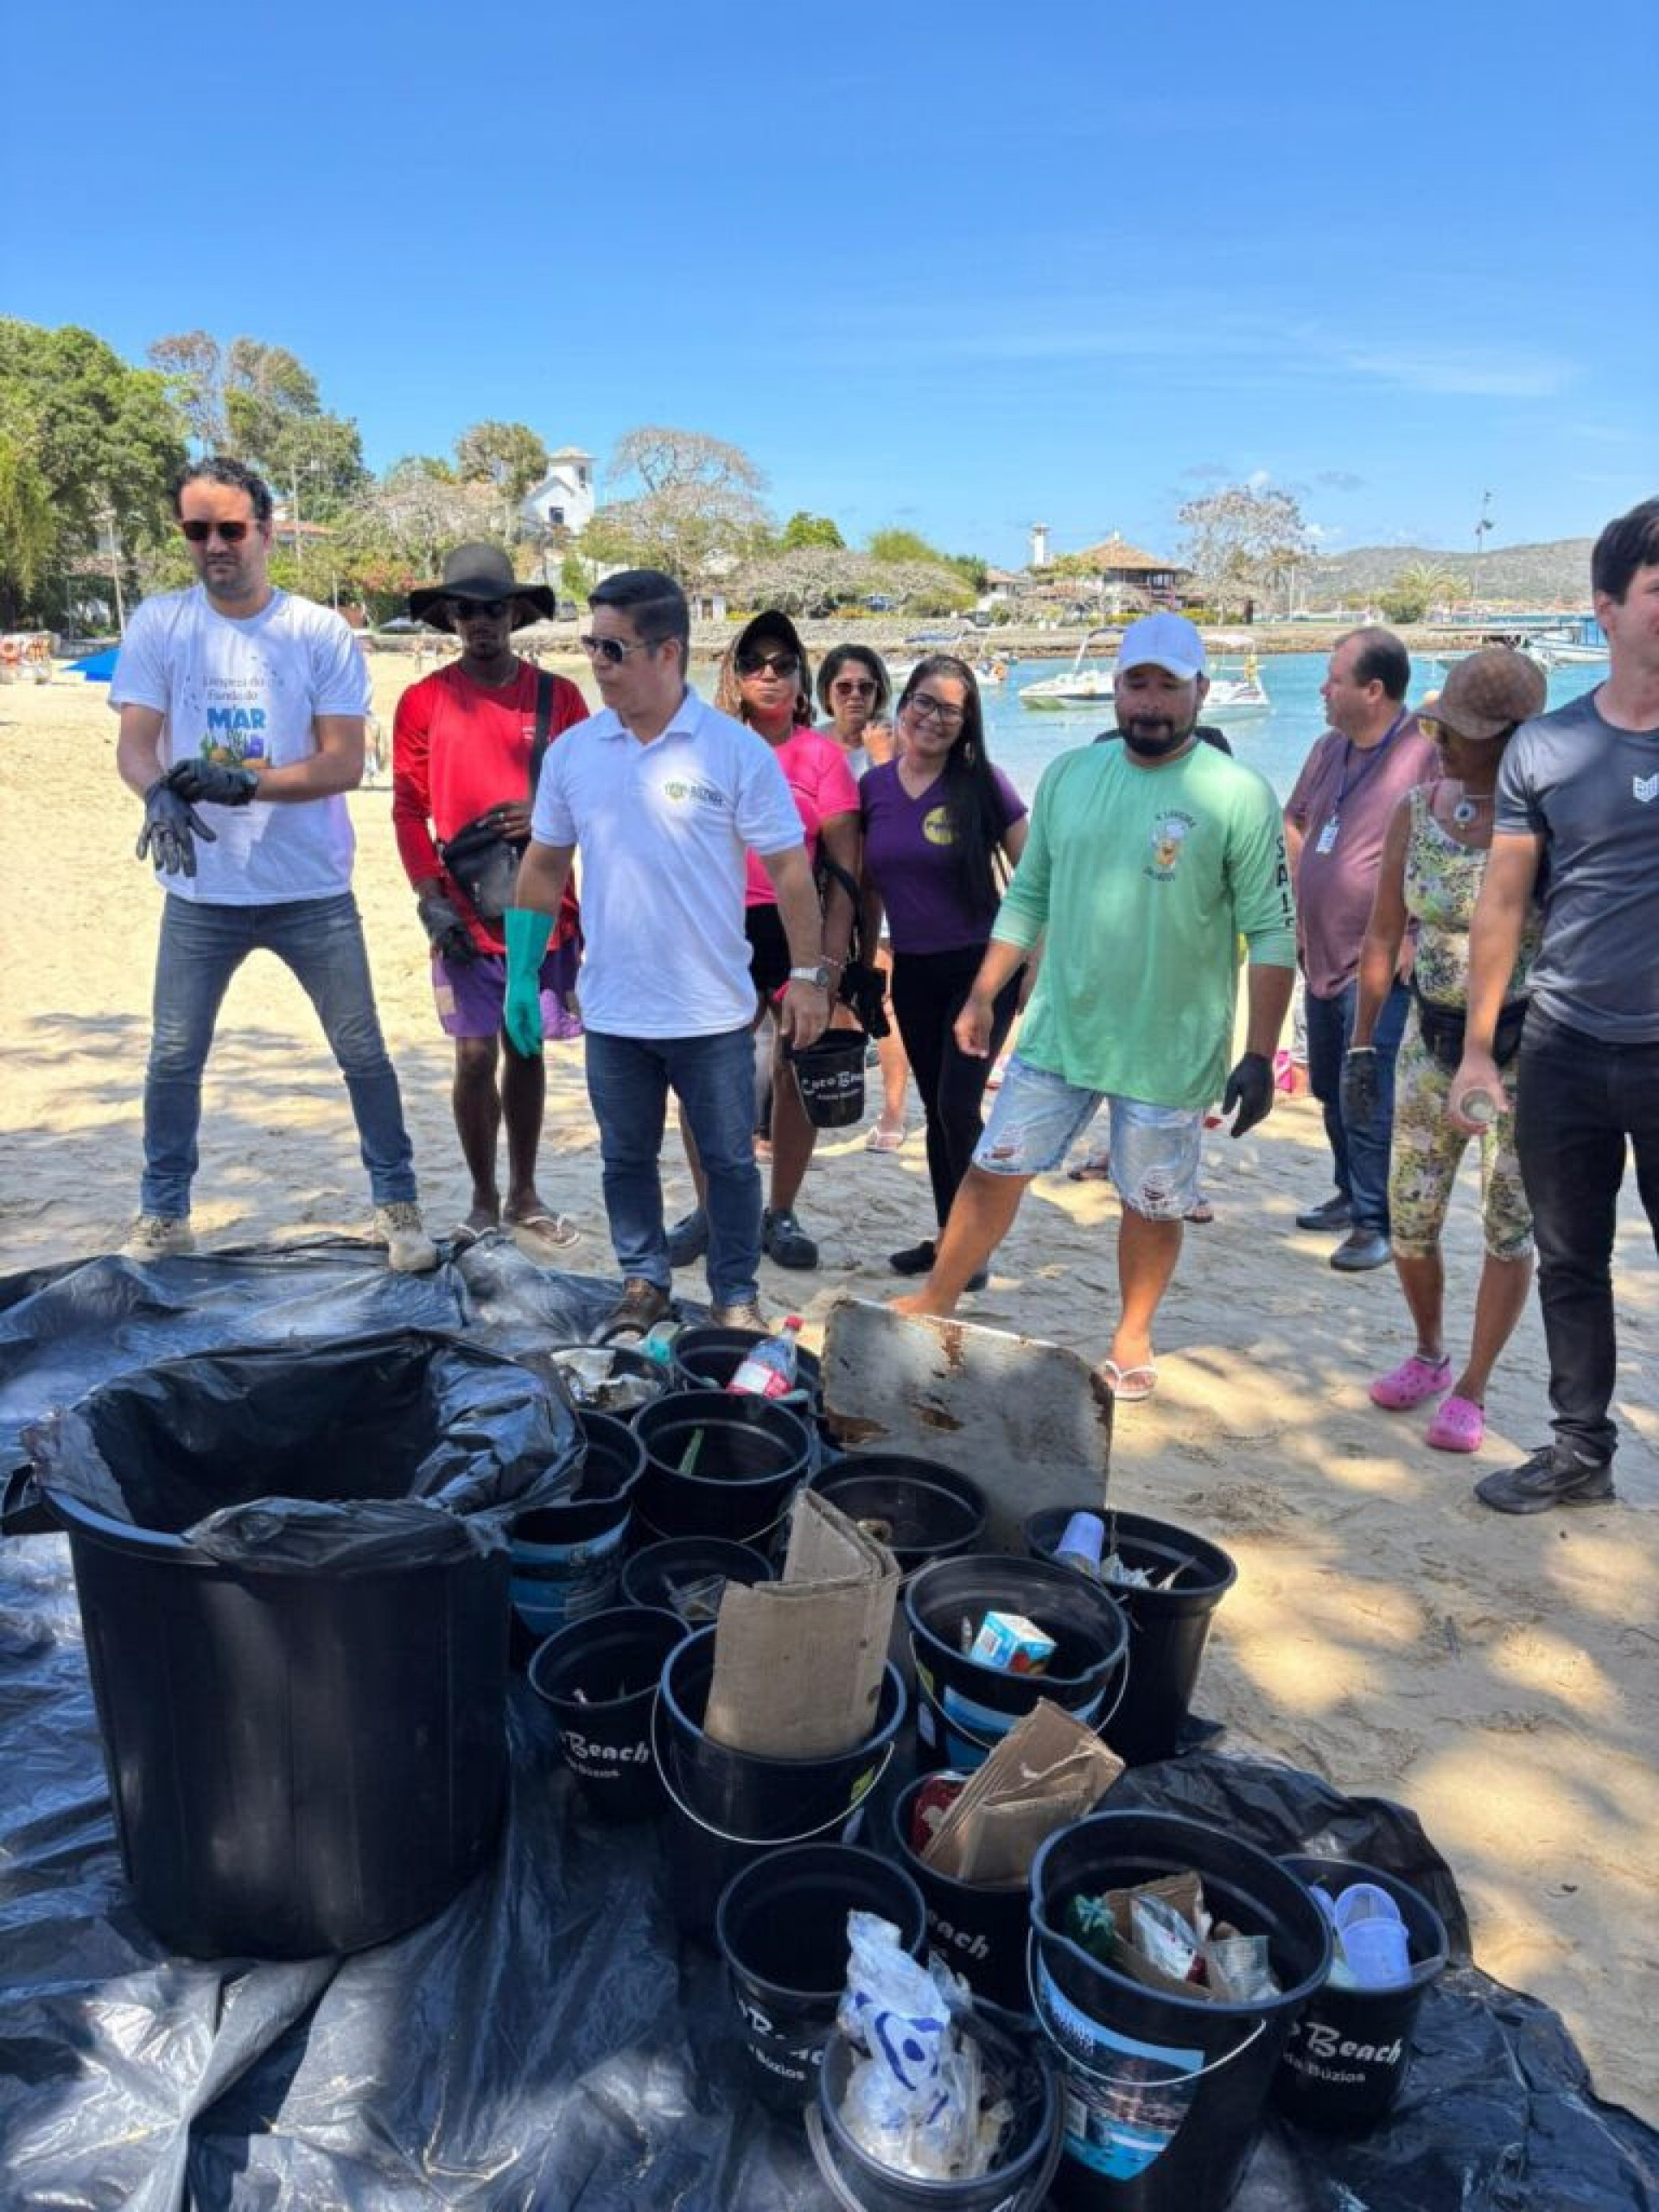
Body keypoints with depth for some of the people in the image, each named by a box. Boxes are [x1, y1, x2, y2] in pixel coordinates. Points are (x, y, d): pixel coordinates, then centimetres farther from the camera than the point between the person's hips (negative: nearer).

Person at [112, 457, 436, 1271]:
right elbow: (133, 743, -5)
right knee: (173, 1058, 9)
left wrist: (244, 783, -24)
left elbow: (345, 762, -10)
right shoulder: (158, 623, 0)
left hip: (312, 889, -1)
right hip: (201, 892, 2)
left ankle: (397, 1205, 20)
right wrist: (159, 792, -28)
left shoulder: (321, 631, -5)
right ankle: (162, 1215, 25)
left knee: (362, 1052, 4)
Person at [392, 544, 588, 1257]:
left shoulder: (558, 696, 5)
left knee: (526, 1052, 10)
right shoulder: (424, 700, 3)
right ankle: (483, 1200, 15)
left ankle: (524, 1196, 22)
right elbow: (408, 809, 1)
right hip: (465, 914, -1)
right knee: (476, 1056, 0)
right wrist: (429, 898, -9)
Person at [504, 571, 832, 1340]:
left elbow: (788, 868, -5)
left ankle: (736, 1296, 26)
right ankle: (643, 1286, 33)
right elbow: (543, 867, 10)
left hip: (713, 1013, -3)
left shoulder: (737, 750, -9)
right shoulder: (572, 751, 2)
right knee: (626, 1158, 15)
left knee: (729, 1161, 9)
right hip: (612, 1012, 3)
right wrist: (522, 975, 6)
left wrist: (807, 973, -6)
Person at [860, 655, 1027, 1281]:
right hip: (913, 972, 5)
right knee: (935, 1109, 12)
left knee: (958, 1104, -10)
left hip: (982, 966, -5)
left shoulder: (983, 783, -10)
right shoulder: (874, 786, 3)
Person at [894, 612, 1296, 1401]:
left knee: (1153, 1204, 11)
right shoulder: (1069, 774, 3)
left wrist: (1259, 1055, -13)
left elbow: (1272, 933, -10)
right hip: (1057, 1032, 3)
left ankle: (1133, 1334, 34)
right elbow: (1027, 896, 10)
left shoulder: (1238, 796, -10)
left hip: (1171, 1051, -3)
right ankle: (936, 1302, 28)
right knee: (995, 1168, 10)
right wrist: (981, 999, 5)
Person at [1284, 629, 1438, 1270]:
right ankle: (1351, 1193, 35)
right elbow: (1295, 820, 25)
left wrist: (1411, 936, -17)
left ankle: (1375, 1223, 8)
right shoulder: (1329, 749, 8)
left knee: (1369, 1103, -5)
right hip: (1321, 958, 8)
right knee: (1332, 1091, 18)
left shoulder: (1425, 755, -17)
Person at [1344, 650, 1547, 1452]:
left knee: (1510, 1226, 5)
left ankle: (1471, 1389, 23)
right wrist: (1360, 1048, 5)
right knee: (1409, 1220, 8)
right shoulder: (1415, 812, -2)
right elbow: (1383, 936, 5)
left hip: (1524, 1050, -3)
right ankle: (1428, 1355, 35)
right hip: (1431, 1040, 3)